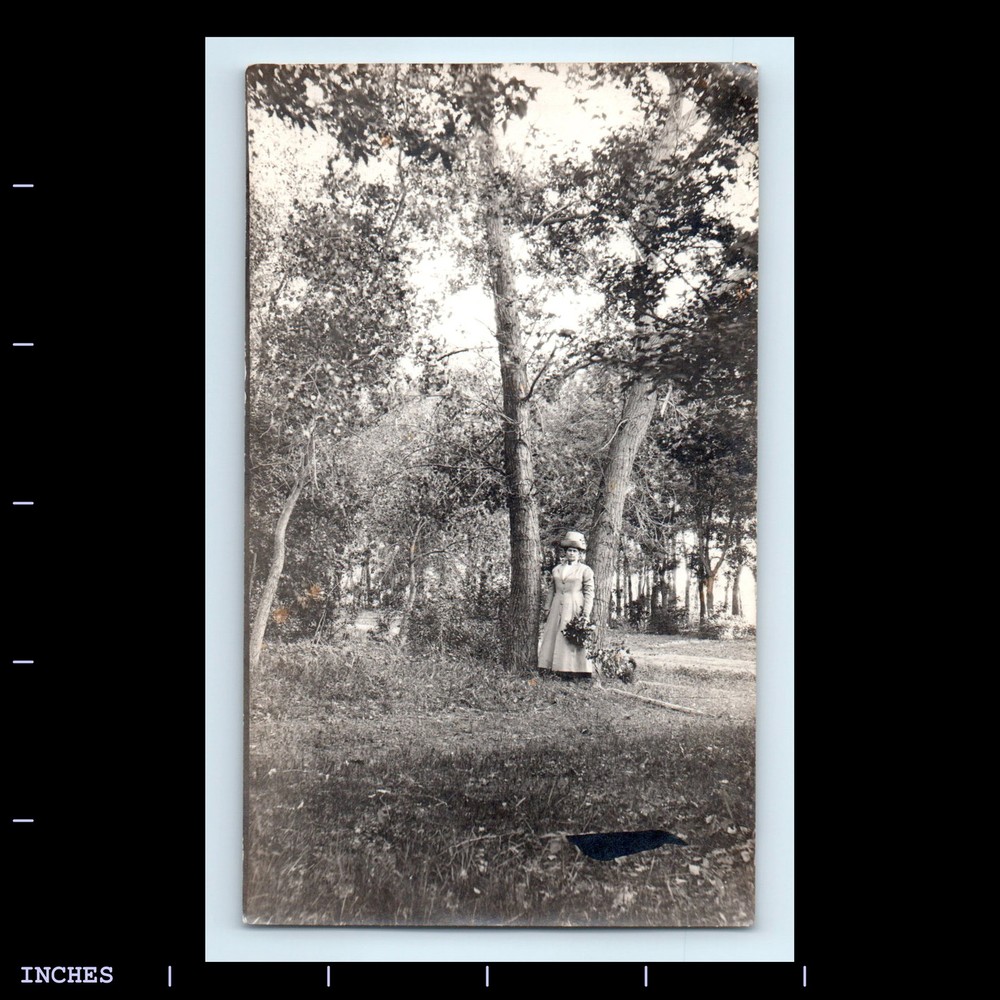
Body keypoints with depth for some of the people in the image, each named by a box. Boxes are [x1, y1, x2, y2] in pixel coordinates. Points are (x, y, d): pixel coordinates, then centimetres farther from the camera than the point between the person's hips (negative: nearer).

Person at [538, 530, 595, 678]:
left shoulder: (586, 570, 2)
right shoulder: (556, 569, 15)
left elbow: (589, 593, -3)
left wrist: (586, 614, -11)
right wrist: (547, 609, 11)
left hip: (575, 609, -4)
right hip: (557, 609, 4)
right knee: (553, 637, 1)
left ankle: (575, 672, -5)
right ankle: (556, 671, 5)